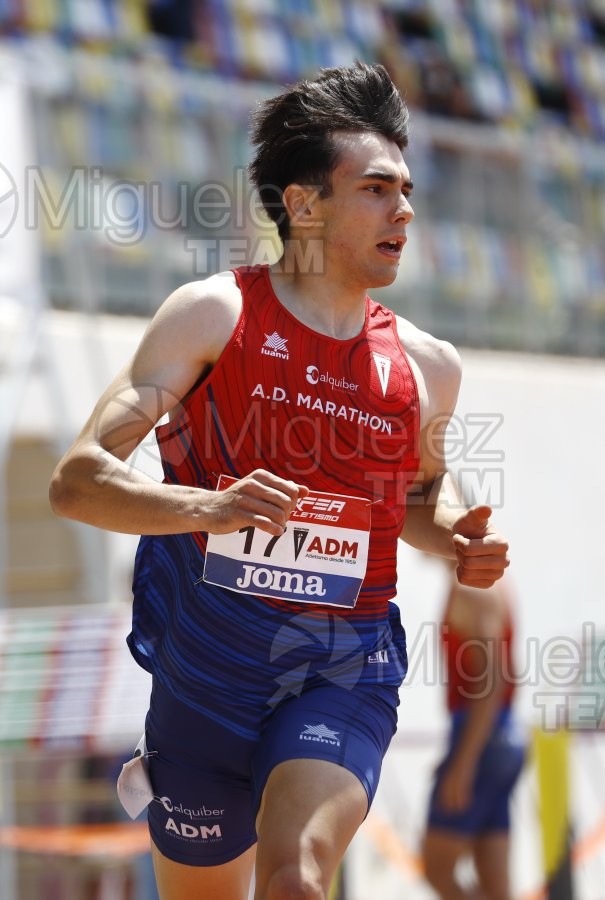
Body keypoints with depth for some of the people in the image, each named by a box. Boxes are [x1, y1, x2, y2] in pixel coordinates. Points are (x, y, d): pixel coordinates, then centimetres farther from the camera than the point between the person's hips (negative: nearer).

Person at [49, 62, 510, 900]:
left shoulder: (428, 366, 6)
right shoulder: (215, 313, -6)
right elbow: (77, 479, -12)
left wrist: (457, 539, 4)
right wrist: (207, 506, -30)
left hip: (343, 670, 1)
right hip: (206, 664, -1)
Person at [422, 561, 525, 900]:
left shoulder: (471, 588, -13)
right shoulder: (494, 583, 17)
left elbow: (491, 680, -20)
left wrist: (463, 762, -23)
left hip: (481, 735, -10)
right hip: (506, 737, 10)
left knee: (437, 870, -6)